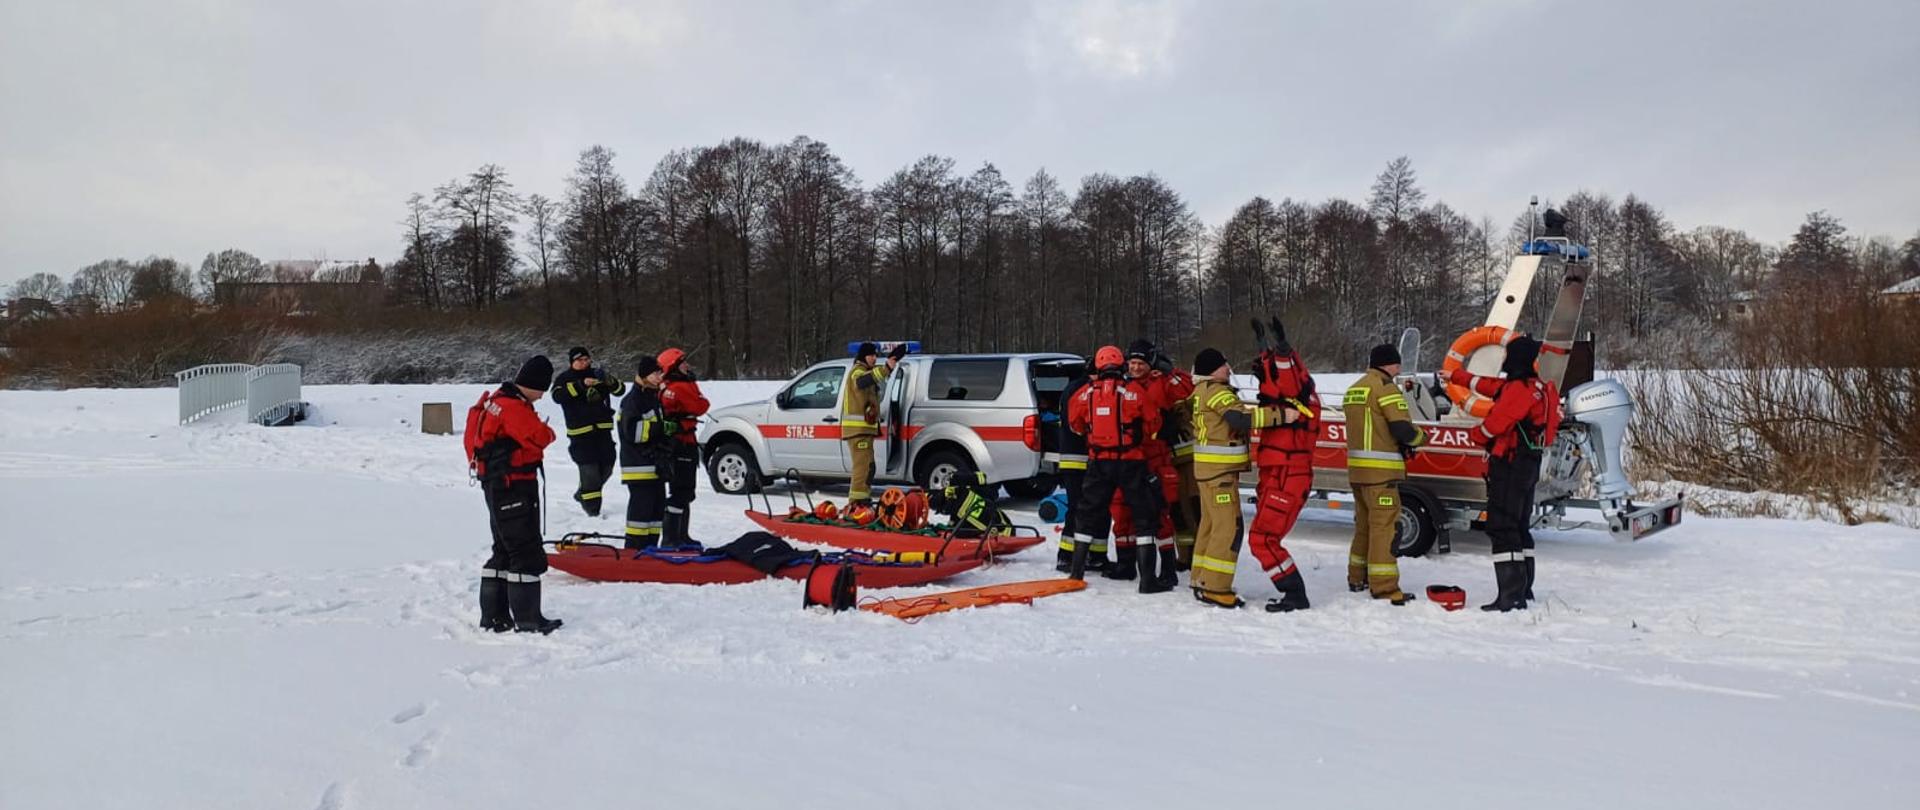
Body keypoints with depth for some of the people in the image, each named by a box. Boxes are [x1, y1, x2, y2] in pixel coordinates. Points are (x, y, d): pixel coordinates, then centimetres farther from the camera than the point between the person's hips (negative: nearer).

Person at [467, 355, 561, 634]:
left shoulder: (497, 400, 14)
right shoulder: (514, 407, -19)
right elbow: (539, 437, -26)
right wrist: (548, 433, -3)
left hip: (497, 487, 11)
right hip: (513, 487, -11)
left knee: (505, 551, 17)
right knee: (527, 553, -6)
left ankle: (493, 616, 23)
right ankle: (528, 619, -3)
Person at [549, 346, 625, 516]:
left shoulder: (597, 375, 10)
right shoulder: (564, 379, 0)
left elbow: (620, 390, 6)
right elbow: (558, 396, -20)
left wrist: (611, 382, -17)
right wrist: (581, 385, -31)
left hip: (602, 428, 5)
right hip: (580, 431, -5)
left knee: (606, 467, 12)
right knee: (589, 470, -11)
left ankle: (583, 494, 35)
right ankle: (592, 509, -2)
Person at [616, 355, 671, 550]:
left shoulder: (653, 397, 19)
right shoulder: (633, 400, -11)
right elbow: (632, 431, -22)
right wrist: (661, 427, -25)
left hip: (655, 464, 9)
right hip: (639, 466, -9)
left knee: (657, 506, 12)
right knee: (641, 507, -10)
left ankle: (650, 548, 20)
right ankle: (634, 549, -6)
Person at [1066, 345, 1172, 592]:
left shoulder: (1086, 392, -2)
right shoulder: (1132, 392, -10)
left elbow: (1075, 422, 12)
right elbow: (1153, 422, -2)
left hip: (1098, 462, 3)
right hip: (1130, 461, -3)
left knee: (1090, 513, 16)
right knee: (1143, 515, 4)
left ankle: (1076, 569, 20)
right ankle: (1148, 578, 1)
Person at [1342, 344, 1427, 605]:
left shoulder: (1353, 390, 16)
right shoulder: (1386, 389, -11)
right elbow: (1403, 429, -18)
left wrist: (1401, 445, 11)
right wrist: (1421, 436, 3)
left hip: (1357, 467, 9)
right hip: (1380, 470, -8)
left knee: (1364, 524, 18)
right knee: (1384, 525, -6)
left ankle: (1357, 578, 27)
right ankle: (1384, 587, -7)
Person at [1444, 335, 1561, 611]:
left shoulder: (1518, 388, -17)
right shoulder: (1535, 387, 16)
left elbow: (1495, 423, -19)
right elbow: (1489, 385, 28)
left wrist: (1477, 433, 4)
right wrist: (1457, 377, 38)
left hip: (1509, 466, -10)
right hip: (1529, 466, 10)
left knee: (1502, 528, -11)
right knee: (1520, 527, 18)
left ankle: (1511, 596, -14)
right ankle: (1524, 588, 26)